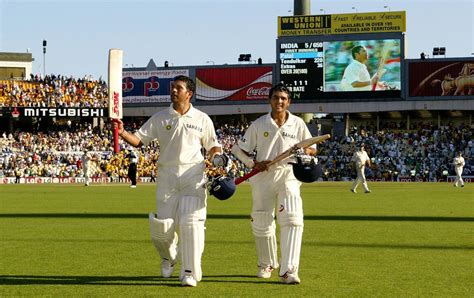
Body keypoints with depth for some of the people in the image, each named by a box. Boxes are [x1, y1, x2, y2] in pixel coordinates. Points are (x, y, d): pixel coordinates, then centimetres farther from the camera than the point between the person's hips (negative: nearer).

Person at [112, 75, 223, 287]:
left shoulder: (202, 119, 5)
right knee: (163, 226, 0)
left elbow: (213, 146, 13)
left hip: (193, 176, -1)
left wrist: (216, 154, -10)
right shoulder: (160, 118, 6)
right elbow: (139, 140, 2)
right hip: (167, 176, 1)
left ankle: (190, 272, -5)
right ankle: (168, 257, 31)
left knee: (191, 223, -10)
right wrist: (122, 133, -16)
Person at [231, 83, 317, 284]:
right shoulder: (259, 124, 4)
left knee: (292, 219, -19)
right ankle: (267, 264, 31)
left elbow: (312, 149, 12)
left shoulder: (298, 124, 6)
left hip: (288, 176, -1)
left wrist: (306, 151, -12)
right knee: (262, 223, 6)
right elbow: (238, 149, 6)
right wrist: (253, 164, -12)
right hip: (263, 177, 1)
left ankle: (288, 271, -23)